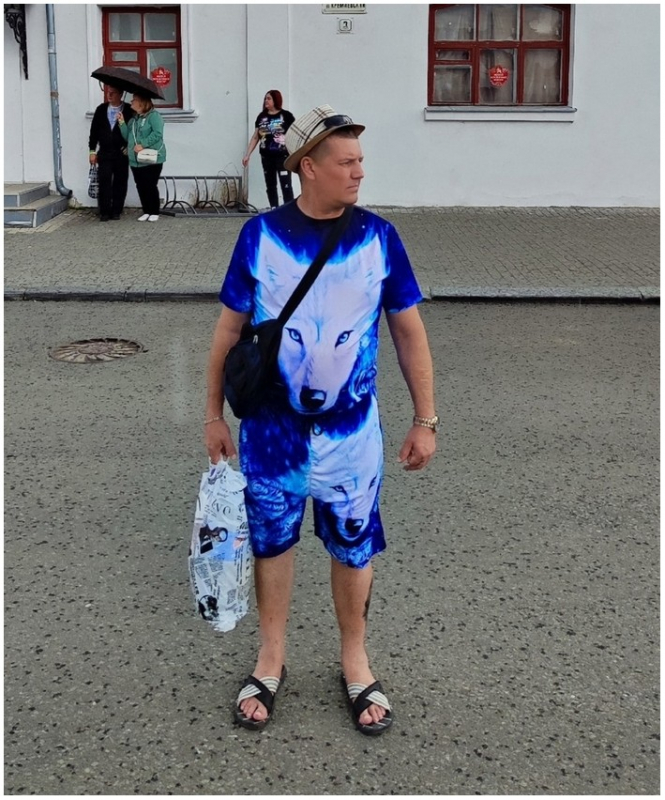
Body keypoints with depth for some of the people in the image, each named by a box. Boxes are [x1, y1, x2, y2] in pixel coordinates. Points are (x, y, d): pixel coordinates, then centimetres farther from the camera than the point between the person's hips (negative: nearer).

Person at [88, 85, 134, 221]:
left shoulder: (129, 110, -3)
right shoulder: (101, 109, 5)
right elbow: (94, 130, 8)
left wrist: (129, 148, -8)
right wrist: (92, 151, 5)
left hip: (122, 154, -1)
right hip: (104, 153, 1)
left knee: (120, 183, 3)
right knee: (104, 182, -4)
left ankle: (116, 211, 12)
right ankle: (104, 212, 0)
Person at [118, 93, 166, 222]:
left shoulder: (154, 115, -9)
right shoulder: (133, 118, 15)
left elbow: (157, 134, -21)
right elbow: (127, 137, 14)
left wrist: (143, 144, -23)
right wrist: (122, 123, 1)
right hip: (136, 160, 7)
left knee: (150, 186, -5)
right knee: (140, 186, 7)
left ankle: (155, 212, 6)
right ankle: (146, 211, 16)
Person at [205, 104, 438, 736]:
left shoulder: (378, 236, -5)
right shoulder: (260, 234, -6)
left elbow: (409, 330, 1)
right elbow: (229, 328, 2)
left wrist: (425, 420, 1)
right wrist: (214, 414, 4)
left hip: (352, 430, 0)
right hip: (271, 428, 0)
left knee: (353, 547, 11)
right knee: (270, 540, 14)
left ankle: (354, 660, 34)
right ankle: (271, 658, 35)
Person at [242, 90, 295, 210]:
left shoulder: (286, 116, -4)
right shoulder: (261, 117, 9)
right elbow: (255, 137, 12)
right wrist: (247, 155, 9)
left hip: (283, 156, -5)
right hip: (266, 157, 5)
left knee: (286, 184, -7)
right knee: (270, 185, 9)